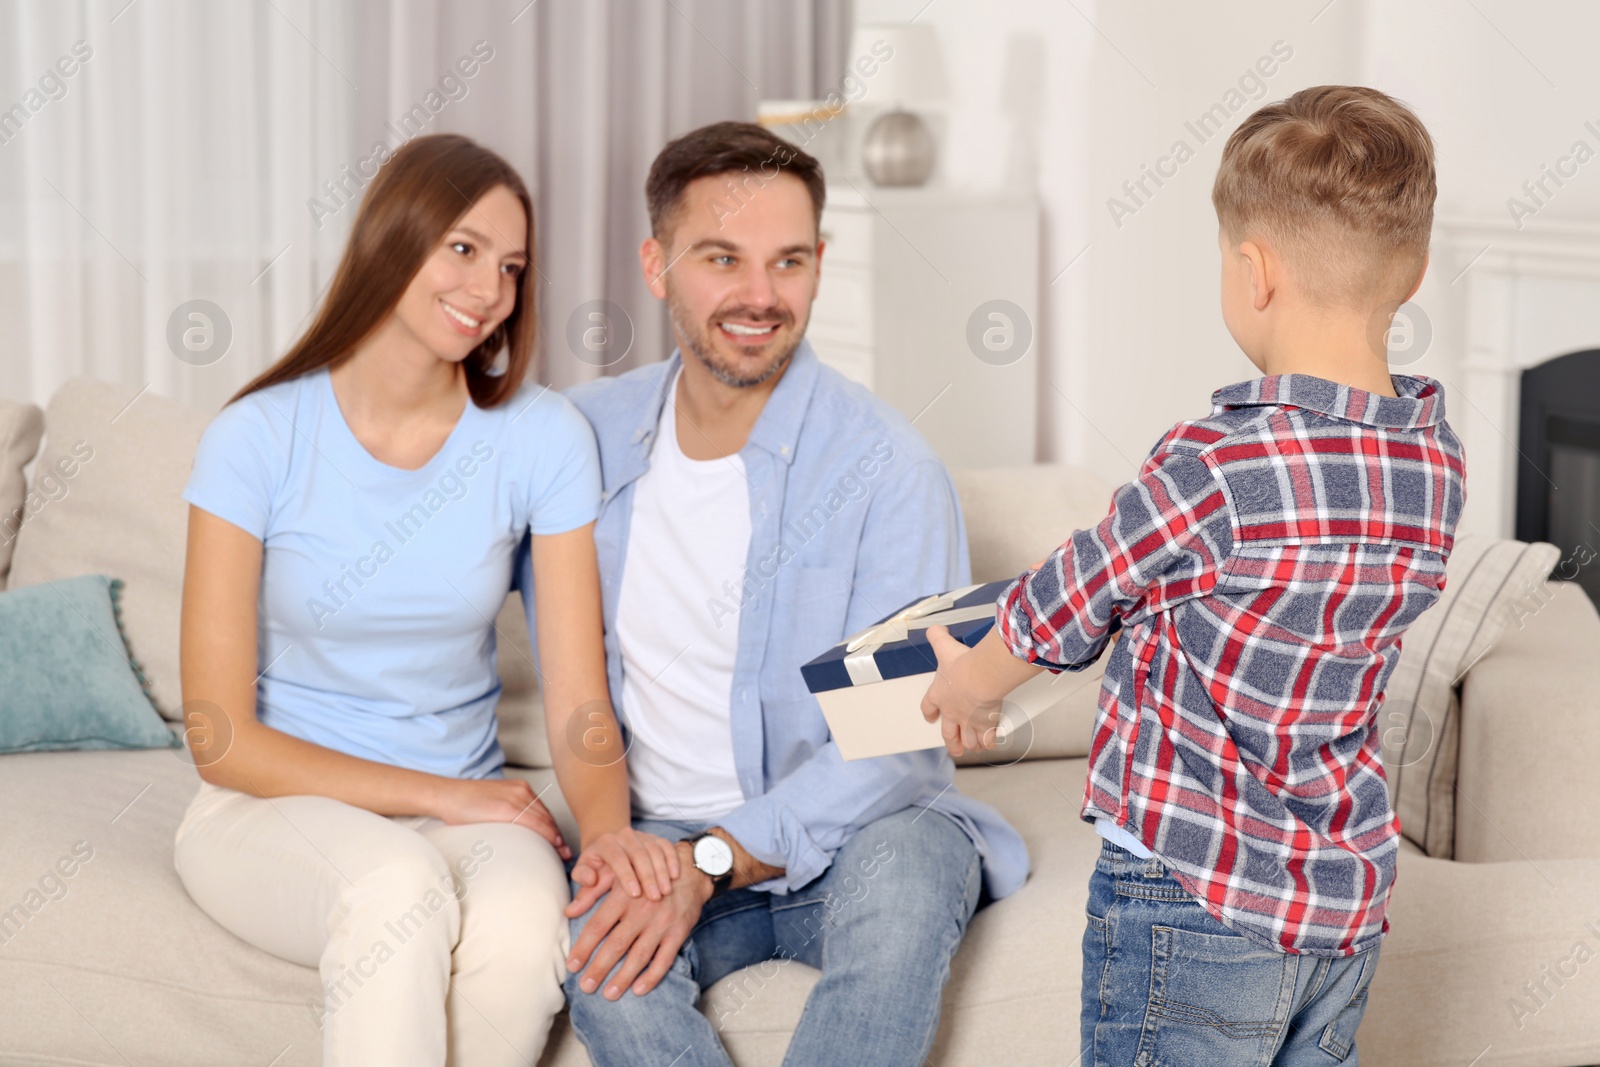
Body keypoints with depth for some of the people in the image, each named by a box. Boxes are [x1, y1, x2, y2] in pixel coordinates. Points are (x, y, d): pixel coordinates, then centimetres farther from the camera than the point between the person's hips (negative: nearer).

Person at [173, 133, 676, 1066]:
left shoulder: (543, 438, -3)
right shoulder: (259, 438, -8)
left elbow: (579, 705, -6)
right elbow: (221, 737, -9)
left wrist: (607, 823, -27)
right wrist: (438, 794, -15)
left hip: (466, 806, 2)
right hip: (276, 806, -2)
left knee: (525, 925, -33)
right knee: (398, 885, -36)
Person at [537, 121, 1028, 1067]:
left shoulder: (886, 467, -12)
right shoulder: (590, 435, 2)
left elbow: (896, 740, -16)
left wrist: (710, 862, -25)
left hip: (852, 835, -2)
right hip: (660, 835, 2)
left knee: (906, 877, -37)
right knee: (596, 947, -33)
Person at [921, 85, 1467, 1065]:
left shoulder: (1214, 469, -24)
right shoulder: (1439, 462, -4)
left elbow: (1063, 609, -7)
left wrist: (969, 681, 13)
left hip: (1195, 897, -7)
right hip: (1350, 908, 7)